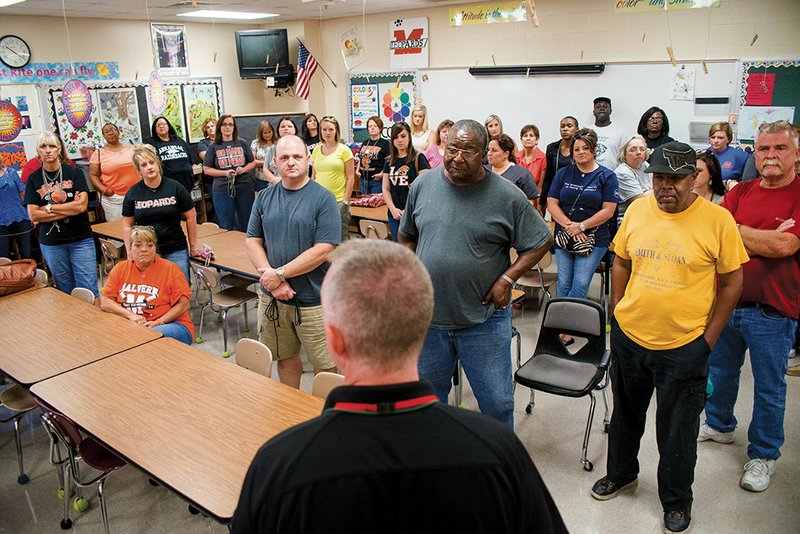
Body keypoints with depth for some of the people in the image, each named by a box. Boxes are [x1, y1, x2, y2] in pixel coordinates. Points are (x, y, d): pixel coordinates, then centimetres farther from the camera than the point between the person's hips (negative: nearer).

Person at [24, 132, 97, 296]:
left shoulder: (74, 173, -1)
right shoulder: (34, 179, 4)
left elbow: (82, 205, -12)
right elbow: (33, 215, -5)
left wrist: (49, 208, -8)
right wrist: (70, 209, -11)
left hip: (80, 239, -2)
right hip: (51, 243, 2)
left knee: (88, 290, -5)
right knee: (65, 291, 10)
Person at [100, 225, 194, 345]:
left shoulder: (170, 269, 0)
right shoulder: (120, 269, 10)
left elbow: (183, 304, -4)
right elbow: (105, 302, 5)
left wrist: (158, 322, -15)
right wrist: (131, 315, -11)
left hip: (171, 324, -4)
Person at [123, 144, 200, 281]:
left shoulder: (175, 187, -2)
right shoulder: (132, 193, 3)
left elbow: (191, 217, 4)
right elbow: (127, 225, 10)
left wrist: (193, 246, 7)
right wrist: (130, 253, 5)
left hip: (175, 251, -1)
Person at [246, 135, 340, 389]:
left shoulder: (323, 199, -9)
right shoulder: (265, 197, 6)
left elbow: (323, 250, -16)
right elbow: (252, 241, 5)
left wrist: (280, 274, -16)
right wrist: (272, 278, -11)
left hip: (313, 300, -4)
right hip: (273, 297, 4)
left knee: (325, 363, 6)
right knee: (285, 357, 19)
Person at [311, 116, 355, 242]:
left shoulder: (344, 150, -2)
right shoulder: (316, 150, 10)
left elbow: (351, 178, -3)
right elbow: (313, 177, 17)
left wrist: (346, 201, -7)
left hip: (339, 200, -4)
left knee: (341, 238, 1)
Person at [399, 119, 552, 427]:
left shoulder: (507, 196, -10)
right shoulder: (423, 185, 1)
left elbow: (541, 242, -1)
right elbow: (407, 236, 14)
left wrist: (507, 278, -11)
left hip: (483, 320, -3)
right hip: (427, 315, 3)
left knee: (497, 403, 8)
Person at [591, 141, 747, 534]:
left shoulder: (717, 220, -12)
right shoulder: (637, 210, -2)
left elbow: (731, 284, -5)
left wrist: (708, 340, -7)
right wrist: (617, 313, 5)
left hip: (684, 347, -3)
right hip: (628, 337, 4)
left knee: (677, 430, 13)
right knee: (626, 414, 22)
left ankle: (676, 500, 37)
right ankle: (621, 474, 46)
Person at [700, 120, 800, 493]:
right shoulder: (740, 192, 5)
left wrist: (737, 231, -10)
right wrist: (768, 239, -16)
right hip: (725, 300, 5)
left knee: (769, 388, 10)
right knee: (720, 372, 21)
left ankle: (763, 455, 27)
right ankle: (719, 425, 44)